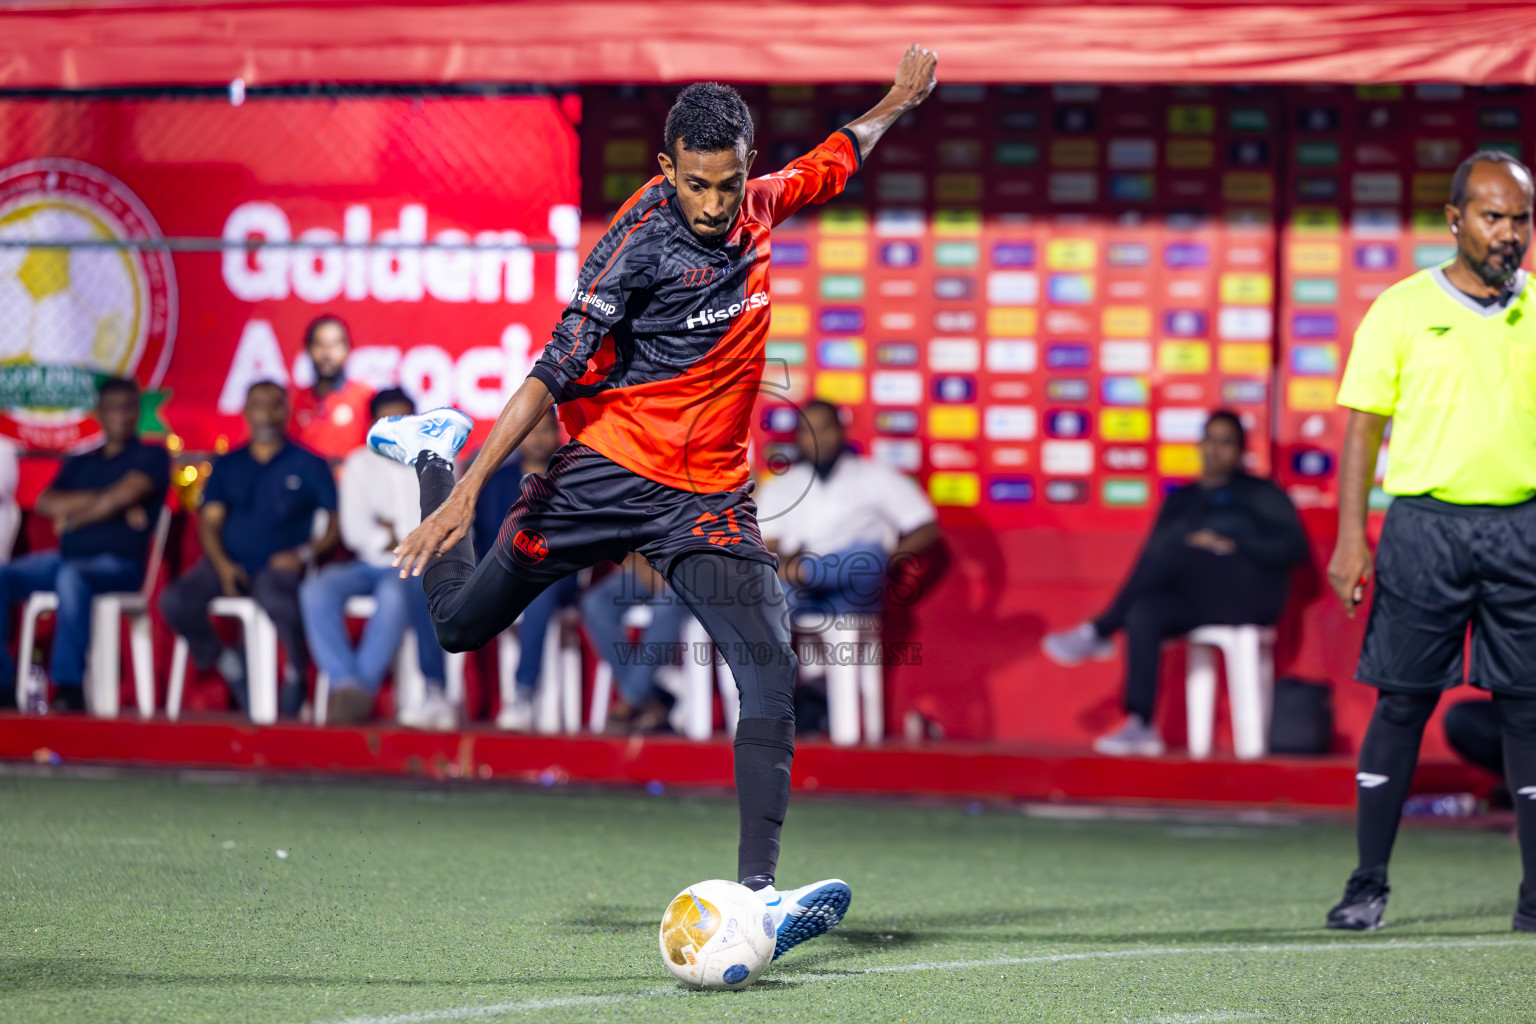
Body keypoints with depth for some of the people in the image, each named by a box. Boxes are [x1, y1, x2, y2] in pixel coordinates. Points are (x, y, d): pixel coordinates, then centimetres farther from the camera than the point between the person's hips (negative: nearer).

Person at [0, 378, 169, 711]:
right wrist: (104, 501, -6)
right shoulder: (79, 464, 23)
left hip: (117, 564, -6)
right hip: (67, 558, 6)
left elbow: (125, 494, -10)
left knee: (71, 577, -40)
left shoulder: (151, 457, 8)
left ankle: (69, 685, -44)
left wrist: (73, 514, 2)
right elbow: (45, 503, 6)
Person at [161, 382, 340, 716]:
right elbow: (209, 522, 11)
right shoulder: (228, 466, 20)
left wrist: (304, 554, -12)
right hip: (228, 566, 3)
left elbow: (336, 525, 6)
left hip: (280, 566, -3)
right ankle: (226, 662, 3)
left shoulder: (309, 465, 11)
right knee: (175, 601, -26)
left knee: (278, 599, -41)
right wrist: (222, 563, -8)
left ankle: (297, 673, -10)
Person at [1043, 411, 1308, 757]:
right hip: (1199, 603, 4)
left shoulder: (1260, 494, 12)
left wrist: (1232, 546, -11)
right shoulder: (1182, 500, 25)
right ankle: (1139, 726, -38)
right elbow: (1153, 554, 15)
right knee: (1143, 614, -31)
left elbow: (1293, 547, 0)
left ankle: (1098, 632, -22)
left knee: (1171, 545, -28)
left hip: (1249, 595, -4)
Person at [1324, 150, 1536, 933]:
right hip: (1425, 521, -2)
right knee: (1402, 701, -1)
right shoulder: (1402, 309, 2)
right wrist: (1351, 538, -5)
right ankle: (1368, 884, 7)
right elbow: (1363, 427, 2)